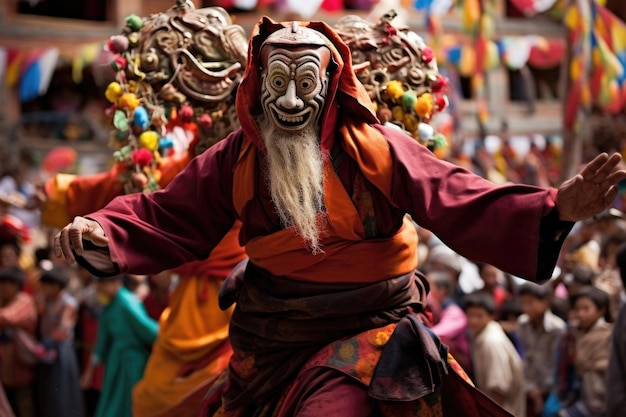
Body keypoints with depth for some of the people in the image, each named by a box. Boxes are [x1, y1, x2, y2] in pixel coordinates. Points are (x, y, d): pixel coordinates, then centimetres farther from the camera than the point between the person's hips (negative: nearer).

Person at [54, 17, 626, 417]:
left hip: (366, 334, -4)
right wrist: (102, 234, -20)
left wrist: (554, 209, -31)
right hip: (271, 344, 4)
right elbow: (168, 220, 0)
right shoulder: (237, 159, 0)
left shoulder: (376, 151, -10)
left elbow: (461, 204, -16)